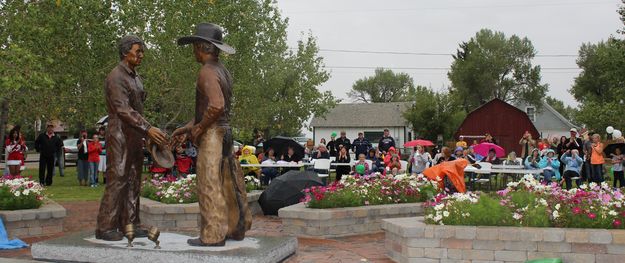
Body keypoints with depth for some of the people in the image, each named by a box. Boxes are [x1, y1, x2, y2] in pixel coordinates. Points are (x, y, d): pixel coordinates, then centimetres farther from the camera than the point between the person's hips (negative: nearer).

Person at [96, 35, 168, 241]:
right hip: (120, 135, -9)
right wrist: (148, 129, -28)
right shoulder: (116, 77, -12)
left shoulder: (135, 77, 17)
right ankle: (105, 228, -2)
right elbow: (123, 110, -21)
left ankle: (129, 224, 15)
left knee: (133, 181, 9)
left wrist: (144, 134, 17)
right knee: (117, 181, -8)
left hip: (135, 137, 9)